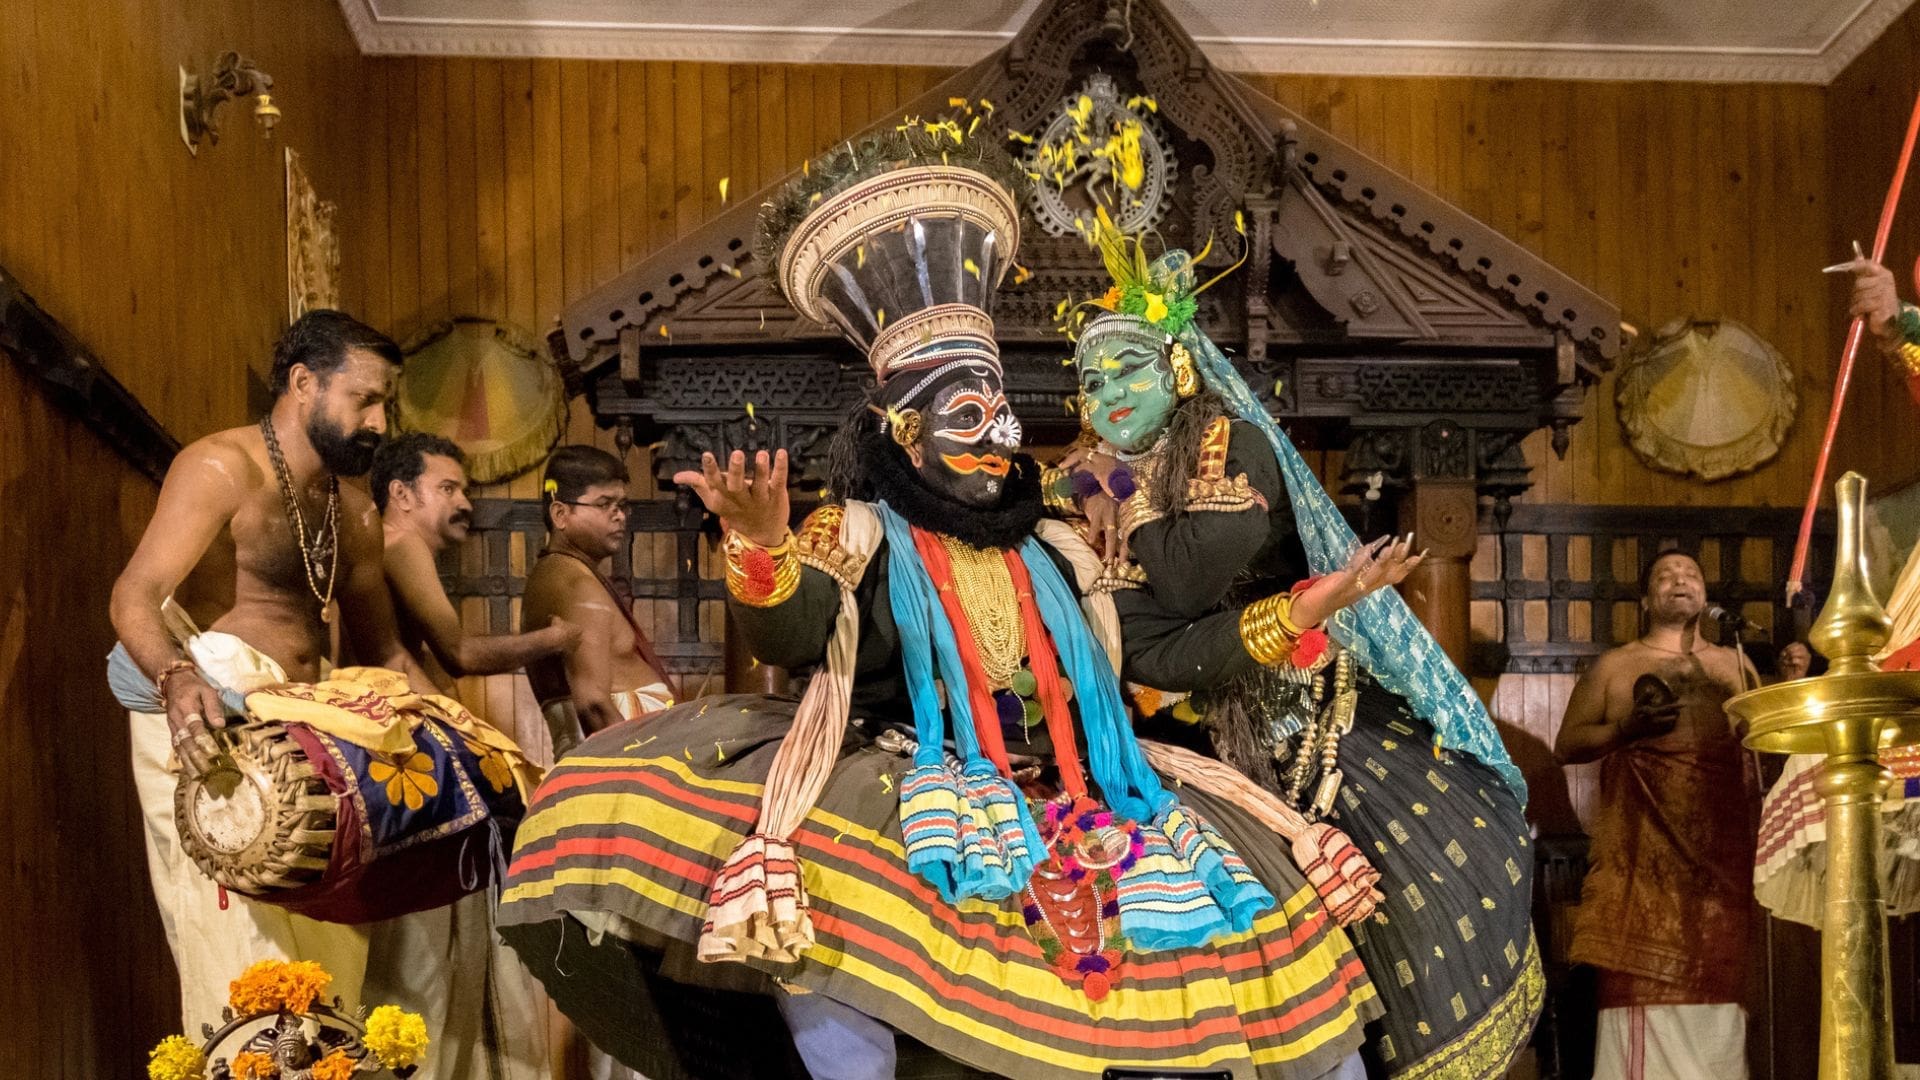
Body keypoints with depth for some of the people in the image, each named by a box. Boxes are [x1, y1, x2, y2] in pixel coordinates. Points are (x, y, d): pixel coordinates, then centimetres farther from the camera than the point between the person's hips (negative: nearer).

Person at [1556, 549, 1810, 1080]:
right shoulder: (1613, 665, 10)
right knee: (1645, 976, -9)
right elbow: (1567, 745, 6)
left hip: (1724, 851, 3)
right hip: (1647, 852, -3)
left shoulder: (1734, 663, 18)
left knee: (1718, 980, 1)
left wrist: (1791, 683, 1)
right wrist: (1627, 728, -11)